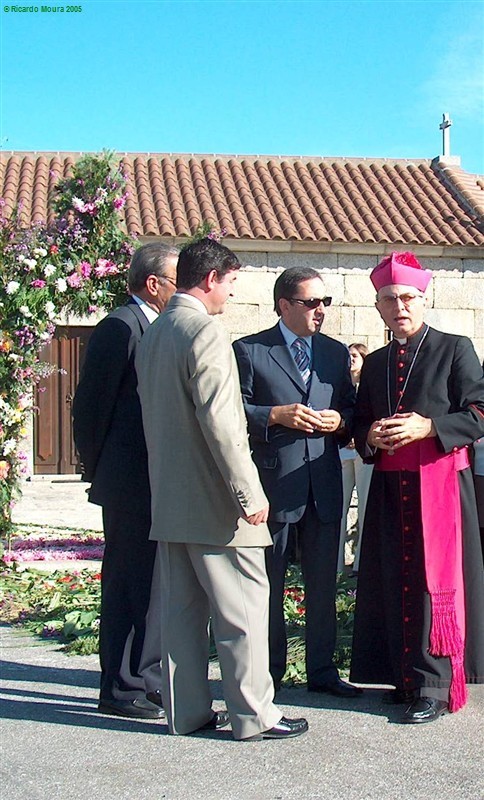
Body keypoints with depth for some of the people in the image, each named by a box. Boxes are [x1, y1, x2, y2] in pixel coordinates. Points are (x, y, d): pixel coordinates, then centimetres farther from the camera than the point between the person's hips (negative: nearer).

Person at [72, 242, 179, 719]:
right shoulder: (122, 327, -12)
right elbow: (90, 407, -12)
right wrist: (98, 472, -5)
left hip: (157, 486, 9)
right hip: (132, 485, -9)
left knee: (151, 586, 14)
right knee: (129, 586, 0)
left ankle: (147, 681, 26)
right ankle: (122, 690, 11)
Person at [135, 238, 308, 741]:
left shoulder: (153, 335, 13)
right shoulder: (205, 331, -15)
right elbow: (219, 421, -22)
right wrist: (249, 493, -19)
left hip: (169, 498, 9)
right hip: (212, 500, -9)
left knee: (181, 606, 12)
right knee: (243, 605, 0)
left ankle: (187, 711, 20)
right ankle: (253, 715, 7)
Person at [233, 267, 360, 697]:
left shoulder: (336, 352, 14)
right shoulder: (249, 351, -2)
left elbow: (352, 408, 17)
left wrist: (340, 420, -4)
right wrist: (277, 415, -18)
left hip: (325, 486, 5)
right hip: (273, 484, -4)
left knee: (323, 584, 12)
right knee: (268, 585, 7)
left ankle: (322, 669, 25)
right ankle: (268, 672, 21)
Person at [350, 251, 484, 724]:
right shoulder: (374, 365, 17)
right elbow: (360, 424, 21)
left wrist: (427, 427, -17)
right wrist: (370, 437, -2)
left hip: (441, 484, -5)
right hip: (390, 487, 5)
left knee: (435, 580, -5)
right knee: (394, 582, 6)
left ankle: (434, 687, 2)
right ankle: (405, 677, 18)